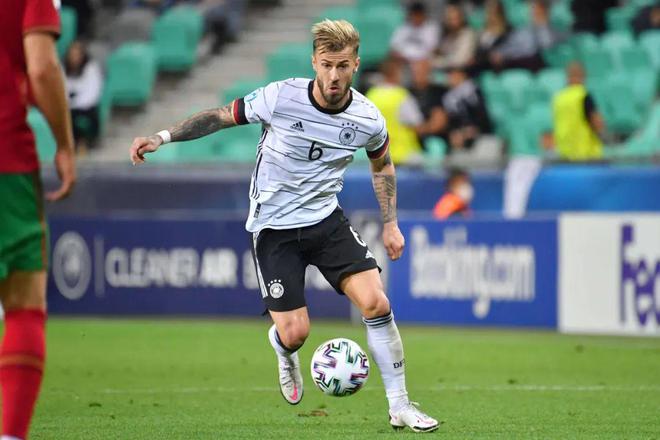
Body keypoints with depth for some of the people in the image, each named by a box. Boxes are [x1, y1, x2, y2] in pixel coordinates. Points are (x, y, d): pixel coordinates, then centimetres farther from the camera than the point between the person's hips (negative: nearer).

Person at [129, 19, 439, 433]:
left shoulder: (368, 120, -9)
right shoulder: (279, 98, -19)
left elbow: (382, 164, 13)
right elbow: (223, 116, -4)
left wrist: (390, 223, 11)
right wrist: (163, 137, -12)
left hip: (327, 218, 2)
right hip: (274, 226, -2)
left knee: (376, 304, -15)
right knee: (295, 333, -10)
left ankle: (400, 407, -1)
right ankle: (282, 349, 32)